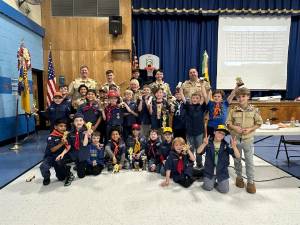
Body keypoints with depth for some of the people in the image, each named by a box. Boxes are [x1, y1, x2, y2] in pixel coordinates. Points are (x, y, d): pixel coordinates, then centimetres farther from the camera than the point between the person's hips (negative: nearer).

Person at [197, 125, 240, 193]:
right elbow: (198, 152, -20)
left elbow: (238, 156, -14)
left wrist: (234, 147, -34)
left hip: (222, 172, 1)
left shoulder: (226, 145, -7)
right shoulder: (209, 143, -8)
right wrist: (204, 144, -39)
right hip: (209, 171, 0)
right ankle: (213, 181, 26)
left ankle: (217, 182, 25)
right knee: (208, 187, -7)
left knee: (224, 190, -7)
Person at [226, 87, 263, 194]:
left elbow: (259, 123, 1)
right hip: (236, 139, 1)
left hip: (248, 139, -1)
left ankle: (251, 181, 21)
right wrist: (234, 127, -18)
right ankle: (239, 177, 34)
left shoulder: (253, 110, -6)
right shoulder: (233, 110, -4)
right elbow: (228, 123, 1)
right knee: (237, 160, 15)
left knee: (249, 161, 5)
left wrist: (250, 129, -13)